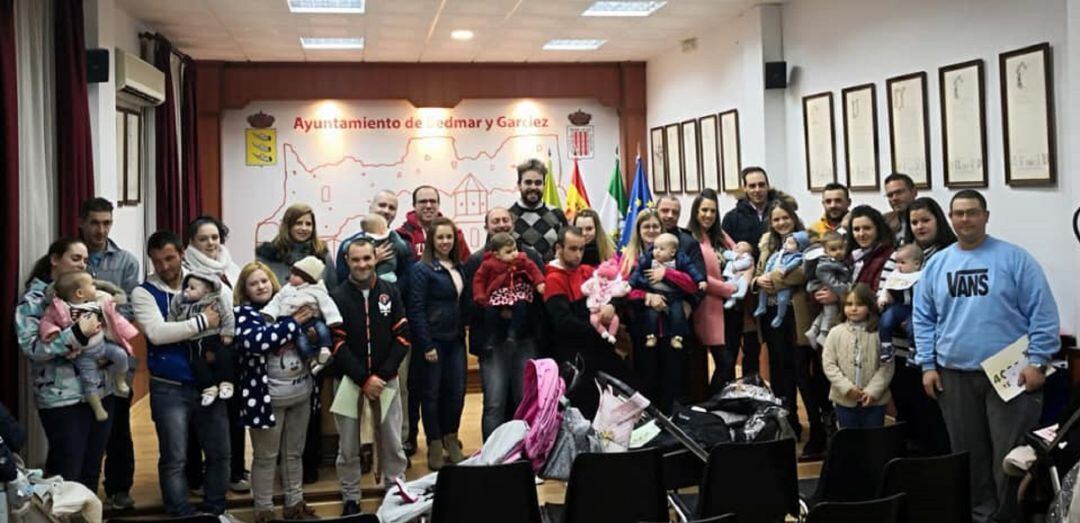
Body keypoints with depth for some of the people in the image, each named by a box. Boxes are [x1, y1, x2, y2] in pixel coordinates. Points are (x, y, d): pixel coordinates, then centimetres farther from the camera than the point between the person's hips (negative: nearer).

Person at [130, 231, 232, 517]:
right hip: (169, 388, -3)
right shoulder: (144, 292, -4)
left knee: (219, 453, 11)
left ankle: (215, 510, 28)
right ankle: (182, 515, 15)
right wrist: (202, 322, -19)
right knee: (174, 459, 2)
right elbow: (157, 333, -19)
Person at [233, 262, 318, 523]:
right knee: (266, 457, 6)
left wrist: (310, 321, -8)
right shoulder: (243, 313, -7)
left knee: (294, 453, 16)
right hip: (267, 396, -5)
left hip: (300, 392, 5)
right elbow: (255, 341, -27)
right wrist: (293, 322, -22)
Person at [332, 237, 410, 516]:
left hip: (385, 378, 2)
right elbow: (337, 344, -9)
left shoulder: (391, 292, 2)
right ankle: (350, 499, 19)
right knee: (348, 446, 6)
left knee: (392, 443, 8)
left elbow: (403, 337, 0)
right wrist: (364, 379, -15)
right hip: (349, 380, -2)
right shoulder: (337, 297, -5)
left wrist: (382, 375, -10)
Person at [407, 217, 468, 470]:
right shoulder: (422, 270, -9)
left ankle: (451, 440, 24)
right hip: (433, 340, -5)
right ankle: (435, 447, 14)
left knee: (457, 391, 8)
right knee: (432, 393, 4)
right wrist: (426, 345, -16)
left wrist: (464, 333, 6)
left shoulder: (458, 268, 10)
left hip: (455, 339, 6)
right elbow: (416, 310, -13)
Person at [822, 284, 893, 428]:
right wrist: (846, 387, -13)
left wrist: (873, 390, -15)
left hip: (874, 399, -1)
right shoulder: (836, 333, -1)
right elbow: (828, 364, -4)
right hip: (844, 399, 1)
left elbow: (887, 365, -7)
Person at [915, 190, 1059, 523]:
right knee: (969, 455, 12)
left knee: (1011, 456, -1)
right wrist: (927, 365, 5)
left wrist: (1037, 361, -11)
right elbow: (923, 319, 11)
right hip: (954, 376, 4)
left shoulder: (1014, 258, -3)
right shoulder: (936, 265, 9)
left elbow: (1043, 313, -6)